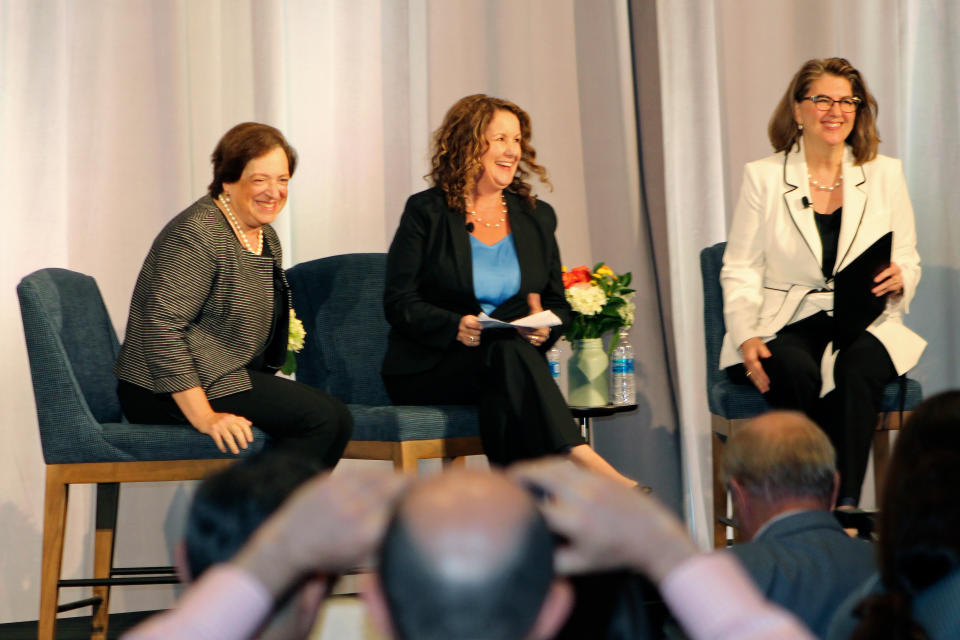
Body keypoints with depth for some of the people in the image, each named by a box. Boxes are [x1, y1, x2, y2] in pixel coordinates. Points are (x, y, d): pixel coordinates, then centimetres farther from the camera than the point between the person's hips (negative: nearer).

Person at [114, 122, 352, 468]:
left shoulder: (266, 238, 14)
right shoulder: (197, 234, -16)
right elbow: (161, 326, -25)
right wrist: (204, 417, -30)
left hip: (234, 378, 10)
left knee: (339, 419, -7)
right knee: (318, 416, -19)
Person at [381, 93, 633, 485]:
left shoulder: (536, 217, 16)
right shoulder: (426, 213, 3)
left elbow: (558, 303, 17)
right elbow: (399, 304, -3)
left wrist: (544, 327, -9)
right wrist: (456, 327, -22)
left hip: (512, 358, 3)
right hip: (429, 371, -3)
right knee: (509, 351, -35)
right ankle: (582, 462, -48)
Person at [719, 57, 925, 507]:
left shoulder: (885, 174, 13)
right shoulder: (763, 177, 9)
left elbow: (909, 263, 15)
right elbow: (741, 271, 4)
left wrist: (900, 277, -12)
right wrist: (747, 337, -14)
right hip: (786, 325, -1)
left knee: (856, 370, -35)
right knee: (797, 371, -36)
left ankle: (845, 505, -39)